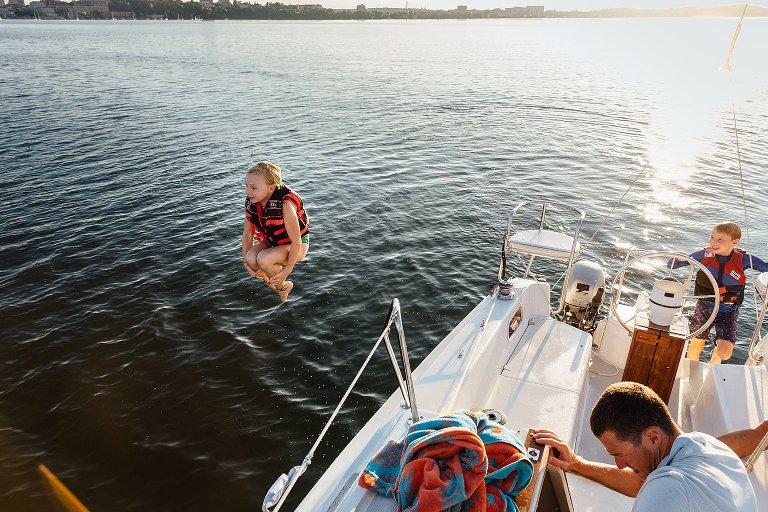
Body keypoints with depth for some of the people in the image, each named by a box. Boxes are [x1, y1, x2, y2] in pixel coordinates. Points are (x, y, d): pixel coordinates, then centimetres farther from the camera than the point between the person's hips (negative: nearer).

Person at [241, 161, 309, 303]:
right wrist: (246, 261, -8)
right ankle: (273, 287, 6)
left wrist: (287, 270, -23)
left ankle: (283, 286, 1)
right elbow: (247, 234, -2)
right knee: (251, 258, -24)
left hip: (296, 245, -6)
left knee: (264, 259, -32)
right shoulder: (251, 203, -13)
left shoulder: (285, 205, -32)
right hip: (271, 242, 6)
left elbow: (296, 242, -26)